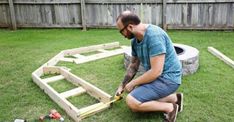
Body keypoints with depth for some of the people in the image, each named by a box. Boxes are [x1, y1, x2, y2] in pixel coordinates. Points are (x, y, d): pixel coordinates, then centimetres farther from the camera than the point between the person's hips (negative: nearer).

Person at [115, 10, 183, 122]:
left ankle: (170, 107, -4)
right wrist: (122, 85, 15)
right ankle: (174, 98, 12)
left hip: (167, 78, -9)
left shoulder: (154, 35, -26)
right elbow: (133, 66, 15)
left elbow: (156, 72, -28)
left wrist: (132, 83, -16)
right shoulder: (135, 40, 2)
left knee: (132, 101, -19)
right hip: (155, 75, 10)